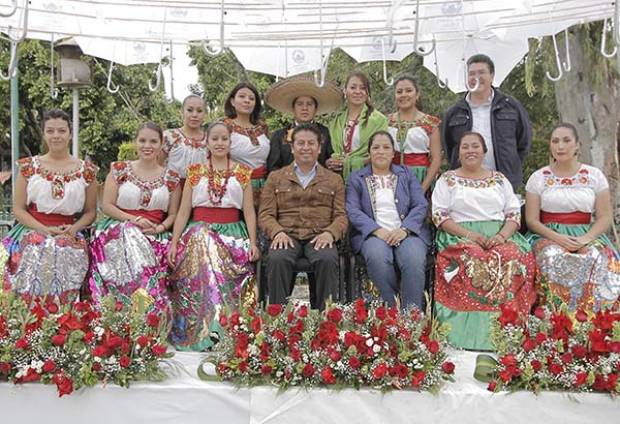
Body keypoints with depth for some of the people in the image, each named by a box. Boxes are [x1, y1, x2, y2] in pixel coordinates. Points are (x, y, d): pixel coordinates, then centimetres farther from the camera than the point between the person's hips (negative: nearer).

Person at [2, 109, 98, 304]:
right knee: (37, 252, -32)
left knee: (66, 255, -31)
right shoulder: (29, 166, 9)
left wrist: (74, 228, -10)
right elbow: (18, 209, 6)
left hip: (70, 233, 0)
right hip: (34, 230, 0)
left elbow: (91, 211, 11)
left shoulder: (86, 170, 9)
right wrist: (45, 230, -10)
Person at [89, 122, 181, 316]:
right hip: (119, 227, 0)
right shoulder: (119, 169, 9)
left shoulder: (171, 178, 12)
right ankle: (143, 302, -34)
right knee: (130, 235, -34)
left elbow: (173, 214, 11)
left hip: (156, 235, 1)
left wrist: (159, 228, -11)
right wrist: (133, 220, -12)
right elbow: (106, 205, 3)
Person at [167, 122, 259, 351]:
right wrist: (174, 242, -1)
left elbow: (249, 211, 9)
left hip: (232, 231, 0)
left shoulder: (242, 172, 14)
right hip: (199, 231, 0)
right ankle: (212, 328, -36)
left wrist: (253, 242, -4)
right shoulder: (195, 171, 14)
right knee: (203, 249, -33)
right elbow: (183, 211, 10)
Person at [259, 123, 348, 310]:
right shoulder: (275, 178, 20)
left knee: (327, 259, -34)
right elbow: (266, 214, 12)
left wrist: (330, 233, -11)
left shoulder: (334, 180, 21)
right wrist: (277, 232, -10)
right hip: (287, 236, 0)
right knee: (276, 259, -34)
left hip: (319, 237, 0)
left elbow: (341, 216, 11)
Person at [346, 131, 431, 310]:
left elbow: (421, 205, 8)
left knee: (414, 259, -32)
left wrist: (404, 229, -11)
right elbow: (352, 211, 2)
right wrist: (377, 230, -15)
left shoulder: (406, 174, 20)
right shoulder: (356, 178, 17)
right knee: (377, 256, -35)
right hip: (373, 233, -1)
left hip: (406, 232, 1)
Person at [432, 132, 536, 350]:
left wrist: (502, 236, -9)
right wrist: (469, 235, -13)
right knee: (473, 261, -35)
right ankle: (472, 336, -28)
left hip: (500, 236, 2)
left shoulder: (499, 179, 20)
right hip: (460, 237, -2)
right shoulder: (448, 179, 12)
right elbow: (440, 215, 1)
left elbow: (514, 213, 12)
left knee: (514, 259, -31)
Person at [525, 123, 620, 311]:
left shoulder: (595, 175, 8)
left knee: (598, 259, -32)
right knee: (553, 257, -35)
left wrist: (586, 238, -15)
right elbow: (531, 220, 1)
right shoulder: (538, 177, 6)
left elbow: (604, 217, 4)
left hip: (587, 235, 1)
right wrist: (557, 238, -16)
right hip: (549, 236, -1)